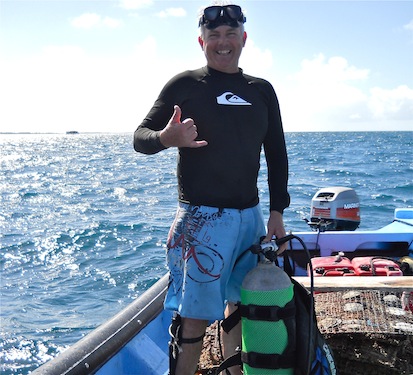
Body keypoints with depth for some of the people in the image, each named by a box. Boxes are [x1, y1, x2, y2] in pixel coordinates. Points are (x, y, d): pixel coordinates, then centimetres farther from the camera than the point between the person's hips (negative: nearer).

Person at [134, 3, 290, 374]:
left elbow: (276, 155, 15)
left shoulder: (262, 90, 12)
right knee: (195, 316, -5)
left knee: (240, 304, 13)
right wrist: (166, 138, -24)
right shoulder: (184, 85, 0)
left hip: (250, 216, 5)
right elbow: (140, 137, 0)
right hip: (200, 216, -5)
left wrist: (277, 211, 8)